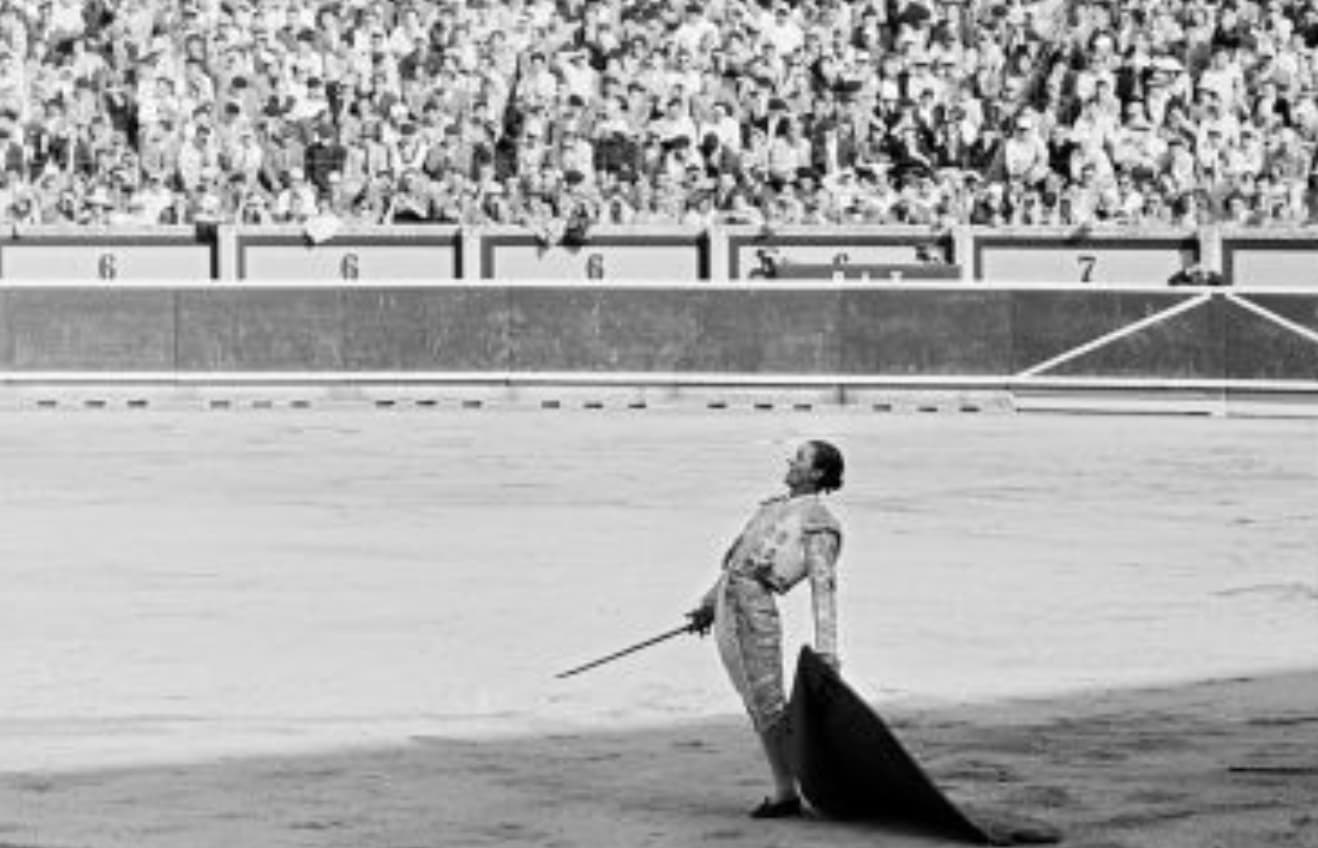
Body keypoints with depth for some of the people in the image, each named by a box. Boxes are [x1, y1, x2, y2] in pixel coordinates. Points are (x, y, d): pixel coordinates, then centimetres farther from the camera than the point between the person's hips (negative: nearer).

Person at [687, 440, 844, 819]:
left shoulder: (818, 522, -4)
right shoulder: (774, 507, 21)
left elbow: (823, 587, -13)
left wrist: (826, 649, -21)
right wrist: (709, 605, 38)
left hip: (754, 605, -8)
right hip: (728, 602, 8)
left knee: (767, 703, -8)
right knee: (758, 705, 8)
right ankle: (784, 792, 11)